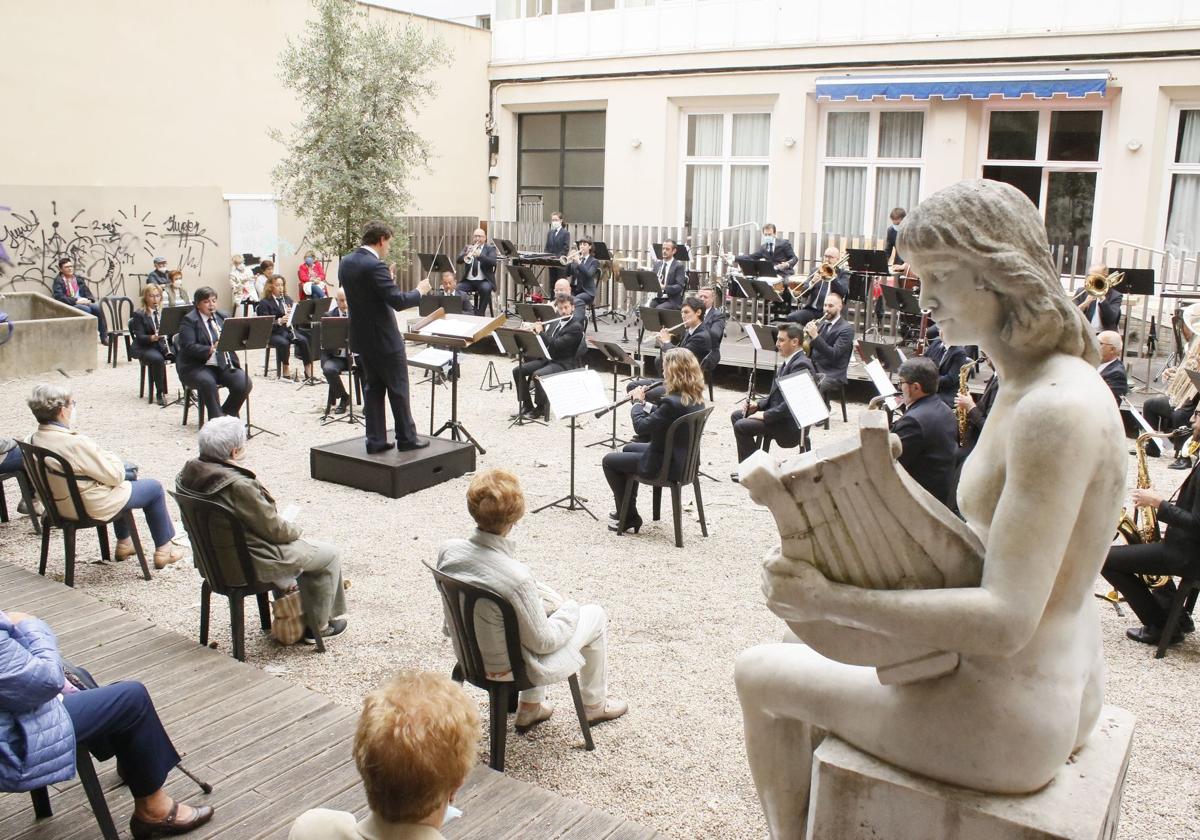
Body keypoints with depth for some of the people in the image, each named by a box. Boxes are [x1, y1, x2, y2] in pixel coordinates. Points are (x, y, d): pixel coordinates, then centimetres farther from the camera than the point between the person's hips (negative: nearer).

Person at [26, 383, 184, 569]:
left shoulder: (34, 440, -8)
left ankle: (123, 543, 41)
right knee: (154, 488, 11)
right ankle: (163, 550, 23)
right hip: (91, 507, -9)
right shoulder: (77, 444, -33)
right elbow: (114, 476, -23)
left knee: (126, 474, 32)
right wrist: (113, 459, -4)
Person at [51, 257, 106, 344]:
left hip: (83, 302, 5)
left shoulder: (78, 278, 20)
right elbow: (59, 297, -13)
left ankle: (104, 337, -23)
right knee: (86, 309, -34)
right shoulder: (58, 281, 1)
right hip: (69, 306, -5)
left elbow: (86, 291, 15)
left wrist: (89, 299, -8)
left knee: (97, 307, -25)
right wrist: (76, 301, -20)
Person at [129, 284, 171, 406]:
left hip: (163, 344, 3)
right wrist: (152, 337, -30)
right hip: (145, 347, -3)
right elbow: (140, 337, -10)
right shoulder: (139, 314, -1)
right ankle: (161, 393, -26)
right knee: (158, 359, -36)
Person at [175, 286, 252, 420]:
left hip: (224, 365, 5)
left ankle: (227, 414, 0)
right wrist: (210, 349, -32)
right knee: (207, 382, -37)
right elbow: (188, 347, -17)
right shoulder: (189, 320, -4)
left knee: (245, 383, -21)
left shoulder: (222, 317, 14)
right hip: (196, 366, -5)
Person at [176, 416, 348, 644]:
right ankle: (318, 625, 21)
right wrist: (295, 529, 0)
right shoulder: (239, 486, -33)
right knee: (330, 555, 9)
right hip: (249, 565, -9)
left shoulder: (189, 473, -8)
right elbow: (276, 530, -22)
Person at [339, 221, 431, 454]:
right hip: (384, 339, -8)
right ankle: (406, 438, 13)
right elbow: (398, 301, -24)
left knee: (373, 388, 13)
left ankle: (376, 439, 16)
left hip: (361, 338, 8)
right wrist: (420, 291, -7)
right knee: (398, 389, 4)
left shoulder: (345, 262, 4)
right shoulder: (375, 266, -22)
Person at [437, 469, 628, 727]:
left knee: (541, 594, 29)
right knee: (595, 614, 13)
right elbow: (544, 642, -22)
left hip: (469, 655, 6)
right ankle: (594, 704, 37)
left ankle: (530, 707, 36)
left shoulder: (447, 550, -18)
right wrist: (570, 610, -2)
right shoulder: (516, 577, -37)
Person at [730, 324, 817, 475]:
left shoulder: (801, 365, -20)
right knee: (736, 416, 12)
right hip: (777, 412, 11)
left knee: (741, 426, -20)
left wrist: (766, 415, -22)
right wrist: (758, 404, 5)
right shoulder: (789, 361, 13)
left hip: (790, 423, -11)